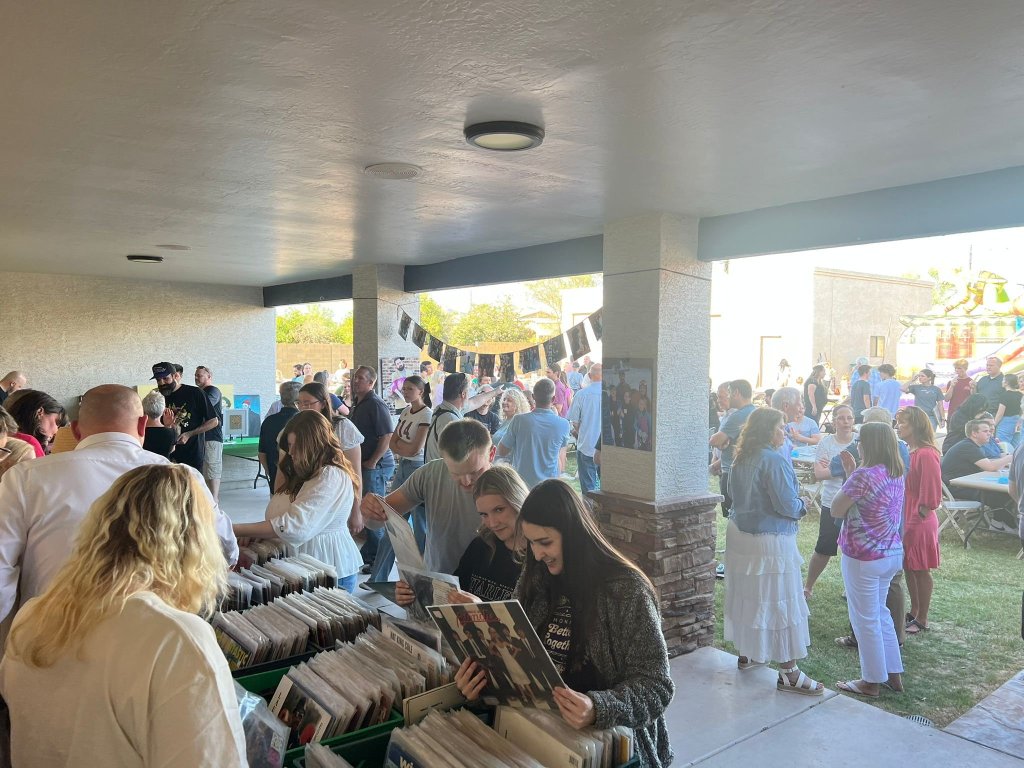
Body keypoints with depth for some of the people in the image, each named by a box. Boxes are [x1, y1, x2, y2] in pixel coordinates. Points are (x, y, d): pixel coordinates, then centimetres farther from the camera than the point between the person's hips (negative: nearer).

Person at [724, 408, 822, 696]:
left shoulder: (741, 458, 6)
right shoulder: (775, 460, -19)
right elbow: (787, 505, -20)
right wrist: (802, 506, 0)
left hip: (739, 533, 8)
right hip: (769, 541, -8)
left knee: (745, 595, 19)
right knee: (780, 603, 0)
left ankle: (747, 653, 33)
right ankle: (788, 673, 8)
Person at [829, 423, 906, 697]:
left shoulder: (864, 475, -23)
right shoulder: (897, 475, 5)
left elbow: (836, 510, -15)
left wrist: (849, 474, -4)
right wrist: (852, 472, 9)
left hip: (864, 557, -8)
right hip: (892, 553, 9)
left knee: (866, 619, 6)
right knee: (880, 613, 23)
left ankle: (872, 682, 19)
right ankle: (894, 674, 32)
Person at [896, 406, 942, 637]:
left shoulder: (927, 454, -20)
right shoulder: (907, 452, 6)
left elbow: (930, 496, -20)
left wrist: (916, 519, -15)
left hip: (920, 521, -8)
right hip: (905, 518, 8)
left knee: (920, 571, 5)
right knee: (909, 568, 18)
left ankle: (922, 620, 18)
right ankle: (913, 612, 32)